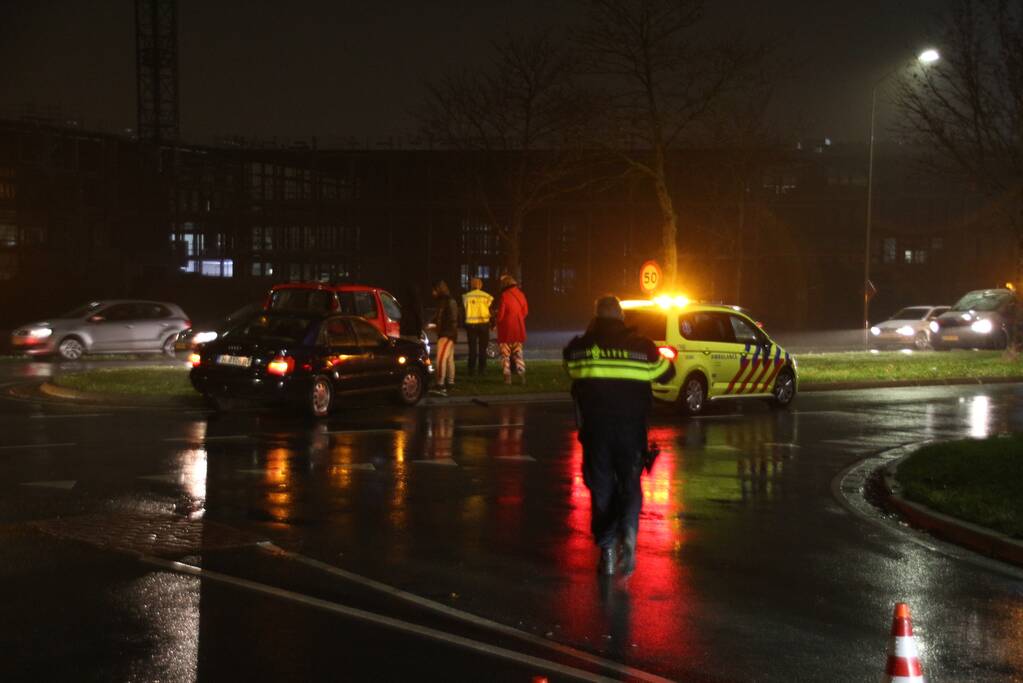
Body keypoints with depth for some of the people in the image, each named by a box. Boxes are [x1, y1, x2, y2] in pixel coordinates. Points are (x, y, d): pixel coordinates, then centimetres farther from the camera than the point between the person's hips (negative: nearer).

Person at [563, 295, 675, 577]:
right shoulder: (641, 345, 0)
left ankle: (606, 549, 8)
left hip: (595, 428, 0)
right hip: (631, 428, 0)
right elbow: (666, 372, 14)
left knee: (601, 487, 11)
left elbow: (571, 372, 18)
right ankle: (628, 533, -17)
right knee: (629, 484, 9)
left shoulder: (580, 347, 0)